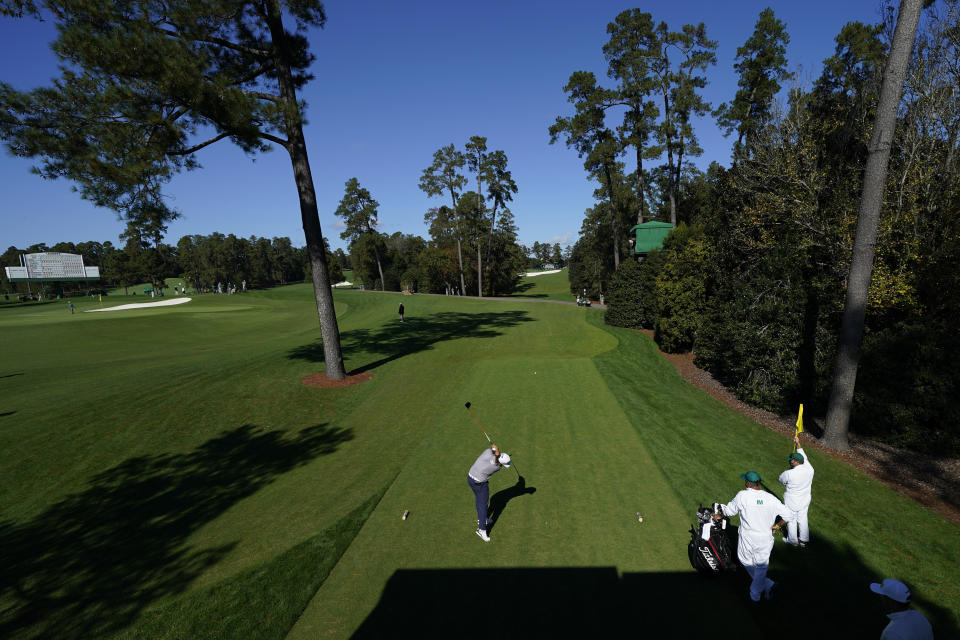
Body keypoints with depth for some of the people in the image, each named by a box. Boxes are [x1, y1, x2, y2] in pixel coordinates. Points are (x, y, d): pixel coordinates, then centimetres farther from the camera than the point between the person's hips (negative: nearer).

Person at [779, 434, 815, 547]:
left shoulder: (789, 474, -32)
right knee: (803, 519, 22)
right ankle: (804, 540, 39)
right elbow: (803, 456, 0)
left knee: (791, 521, 15)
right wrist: (798, 443, 9)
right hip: (805, 501, 5)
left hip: (792, 503, -5)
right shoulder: (809, 469, -18)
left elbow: (781, 479, -10)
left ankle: (792, 541, 32)